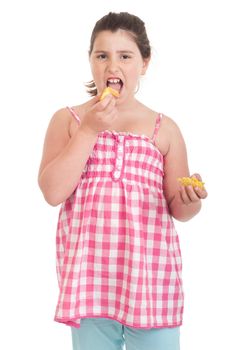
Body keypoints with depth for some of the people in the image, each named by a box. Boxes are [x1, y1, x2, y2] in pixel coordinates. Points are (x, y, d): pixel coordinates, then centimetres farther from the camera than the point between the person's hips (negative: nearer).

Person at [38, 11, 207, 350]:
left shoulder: (165, 128, 7)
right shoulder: (67, 119, 6)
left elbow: (177, 209, 9)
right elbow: (53, 192, -7)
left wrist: (191, 200, -14)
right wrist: (89, 130, -10)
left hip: (151, 274, 1)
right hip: (89, 274, 0)